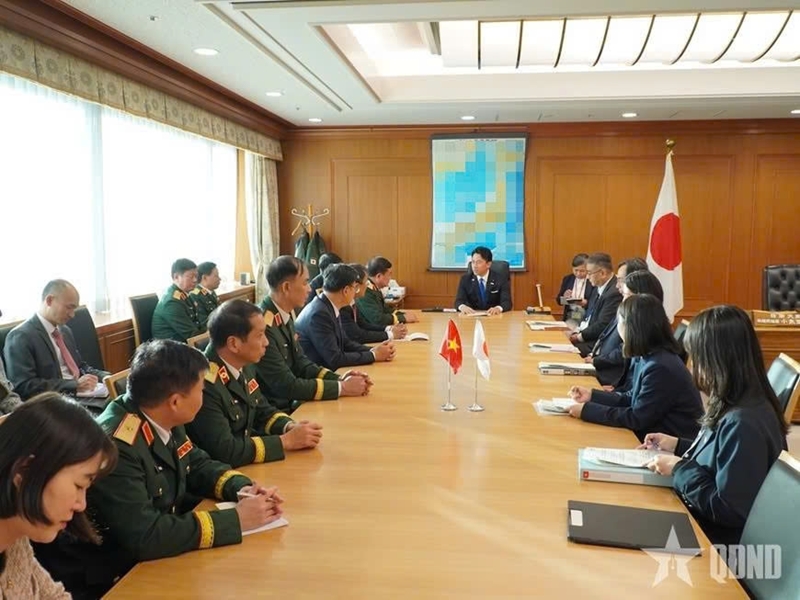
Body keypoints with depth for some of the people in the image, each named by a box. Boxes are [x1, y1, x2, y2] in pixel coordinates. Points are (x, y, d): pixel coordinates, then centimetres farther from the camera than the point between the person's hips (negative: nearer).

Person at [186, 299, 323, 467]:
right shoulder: (205, 384, -26)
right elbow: (224, 451, -26)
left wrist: (291, 427, -7)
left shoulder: (244, 365, -1)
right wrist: (286, 440, -19)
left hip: (245, 465, 7)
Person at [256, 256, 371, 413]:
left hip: (289, 404, 8)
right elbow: (286, 385, -22)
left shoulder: (286, 315, 3)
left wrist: (339, 379, -5)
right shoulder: (263, 325, -24)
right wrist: (342, 387, -16)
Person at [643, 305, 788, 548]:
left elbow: (730, 511, -26)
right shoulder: (736, 406, 0)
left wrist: (679, 469, -18)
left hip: (716, 538, -8)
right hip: (701, 519, 8)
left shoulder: (742, 423, -30)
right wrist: (679, 445, 8)